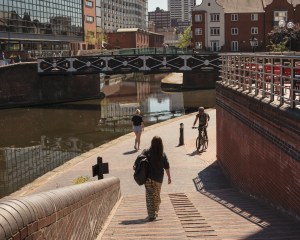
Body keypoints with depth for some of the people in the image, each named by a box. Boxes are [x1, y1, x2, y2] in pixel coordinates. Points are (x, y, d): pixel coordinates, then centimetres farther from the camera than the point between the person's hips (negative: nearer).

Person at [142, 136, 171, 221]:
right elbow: (167, 167, 0)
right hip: (159, 179, 3)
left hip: (149, 178, -3)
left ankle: (151, 214, -11)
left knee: (150, 196, -1)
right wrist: (169, 177, 8)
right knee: (157, 196, 19)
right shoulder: (163, 155, -4)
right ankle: (155, 212, 33)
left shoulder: (147, 152, -10)